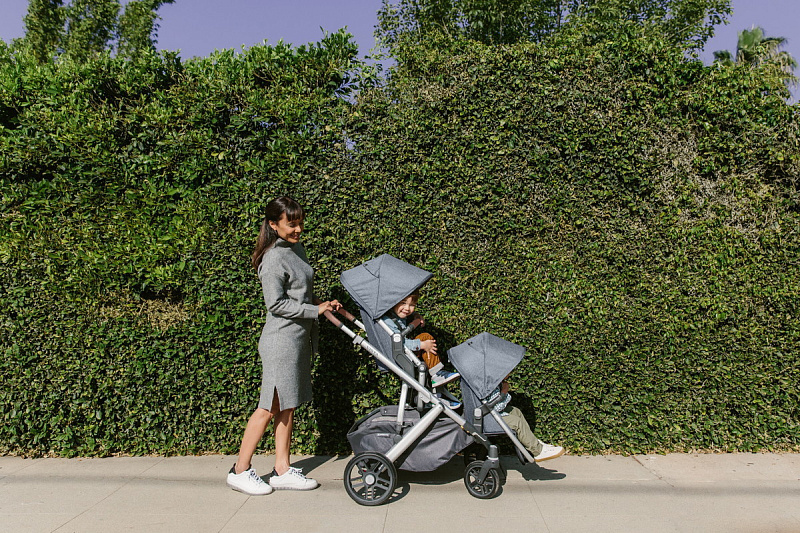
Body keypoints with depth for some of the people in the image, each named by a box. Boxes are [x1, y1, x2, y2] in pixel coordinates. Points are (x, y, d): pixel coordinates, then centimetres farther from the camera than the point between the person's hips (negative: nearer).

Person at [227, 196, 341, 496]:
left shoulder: (296, 248, 13)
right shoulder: (274, 259, -15)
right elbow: (276, 304, -18)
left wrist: (321, 304, 10)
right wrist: (315, 310, -16)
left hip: (298, 339, 9)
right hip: (281, 340, -9)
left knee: (287, 406, 12)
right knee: (271, 406, -1)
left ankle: (282, 471, 20)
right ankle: (240, 471, 13)